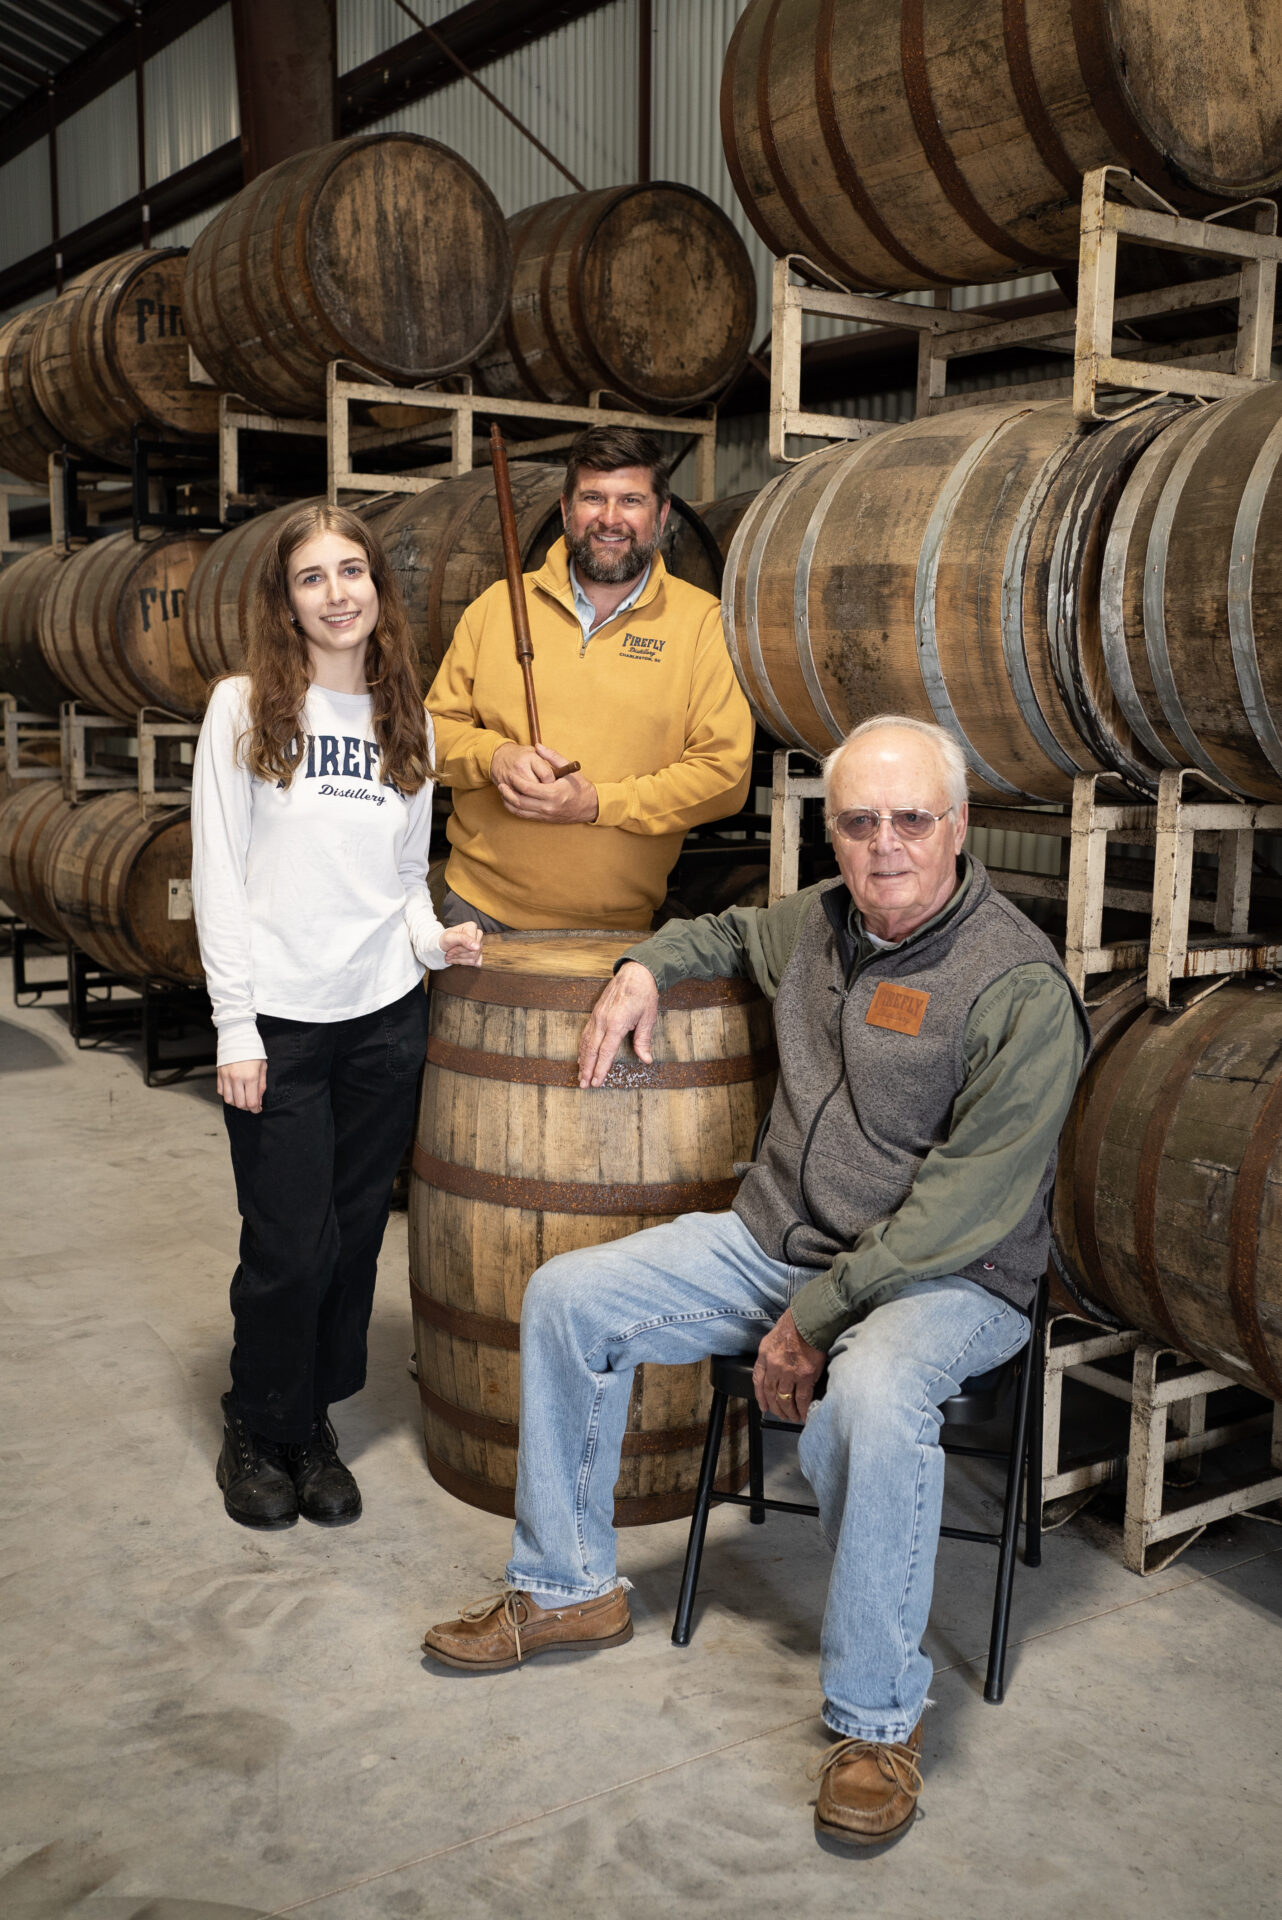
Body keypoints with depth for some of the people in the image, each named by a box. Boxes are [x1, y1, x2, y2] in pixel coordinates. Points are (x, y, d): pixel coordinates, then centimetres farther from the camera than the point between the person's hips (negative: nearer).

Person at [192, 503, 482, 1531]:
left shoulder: (407, 722, 9)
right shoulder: (244, 709, -3)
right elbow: (218, 876, -5)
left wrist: (432, 937, -6)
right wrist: (235, 1026, -9)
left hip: (385, 1017, 4)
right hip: (280, 1020, -3)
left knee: (355, 1235, 10)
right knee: (291, 1246, 0)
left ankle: (314, 1425, 29)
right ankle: (257, 1431, 25)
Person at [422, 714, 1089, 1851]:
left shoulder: (1020, 988, -17)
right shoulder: (819, 923, 5)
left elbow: (968, 1199, -21)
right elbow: (729, 933, 30)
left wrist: (816, 1317, -22)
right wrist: (646, 968, 9)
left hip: (948, 1279, -7)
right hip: (776, 1243, 7)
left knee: (870, 1399, -38)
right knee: (568, 1297, -2)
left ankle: (879, 1717, -17)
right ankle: (568, 1587, 14)